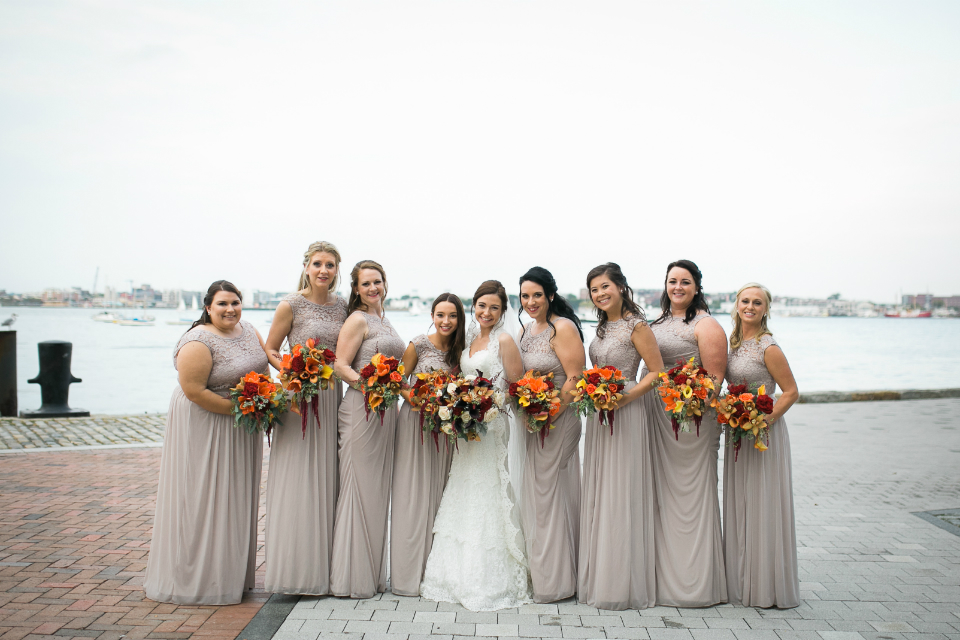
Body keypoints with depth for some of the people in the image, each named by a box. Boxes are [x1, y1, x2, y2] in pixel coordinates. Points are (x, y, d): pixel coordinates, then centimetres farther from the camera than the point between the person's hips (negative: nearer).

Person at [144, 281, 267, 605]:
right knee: (204, 496, -1)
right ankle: (199, 577, 11)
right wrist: (238, 409, -21)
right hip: (205, 425, -8)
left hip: (242, 430, 8)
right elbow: (194, 391, -23)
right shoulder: (198, 343, -20)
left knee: (235, 497, 14)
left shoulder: (249, 331, 4)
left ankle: (232, 571, 26)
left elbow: (262, 368, 16)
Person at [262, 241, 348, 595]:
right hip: (299, 397, -5)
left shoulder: (342, 306, 8)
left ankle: (323, 568, 20)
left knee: (327, 480, 9)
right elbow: (270, 350, 0)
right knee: (296, 479, -3)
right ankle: (295, 569, 8)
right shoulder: (291, 305, -6)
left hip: (332, 396, 5)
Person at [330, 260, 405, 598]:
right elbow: (340, 365, -14)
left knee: (379, 489, 12)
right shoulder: (357, 320, -6)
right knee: (360, 487, -5)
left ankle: (374, 573, 21)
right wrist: (366, 384, -28)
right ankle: (353, 577, 3)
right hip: (362, 409, -9)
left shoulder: (384, 321, 18)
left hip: (386, 409, 9)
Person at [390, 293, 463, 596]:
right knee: (413, 494, -3)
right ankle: (409, 574, 6)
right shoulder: (419, 344, -7)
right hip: (416, 420, -5)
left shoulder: (459, 350, 7)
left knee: (437, 491, 8)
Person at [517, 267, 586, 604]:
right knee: (533, 494, 12)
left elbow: (575, 379, -17)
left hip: (558, 421, -8)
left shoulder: (563, 328, -13)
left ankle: (556, 580, 11)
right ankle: (536, 573, 25)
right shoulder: (526, 329, 12)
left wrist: (549, 418, -19)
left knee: (550, 494, -2)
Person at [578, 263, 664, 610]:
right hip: (599, 413, 8)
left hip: (626, 413, -8)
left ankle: (623, 583, 9)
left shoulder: (636, 326, -9)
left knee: (622, 493, -3)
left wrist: (625, 397, -21)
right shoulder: (603, 327, 14)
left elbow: (657, 372, -12)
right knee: (598, 492, 11)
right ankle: (598, 577, 22)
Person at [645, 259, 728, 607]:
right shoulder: (657, 323, 17)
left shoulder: (705, 325, -4)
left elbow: (715, 376, -11)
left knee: (692, 491, -2)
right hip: (658, 414, 7)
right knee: (662, 489, 10)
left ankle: (698, 581, 9)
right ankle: (665, 575, 21)